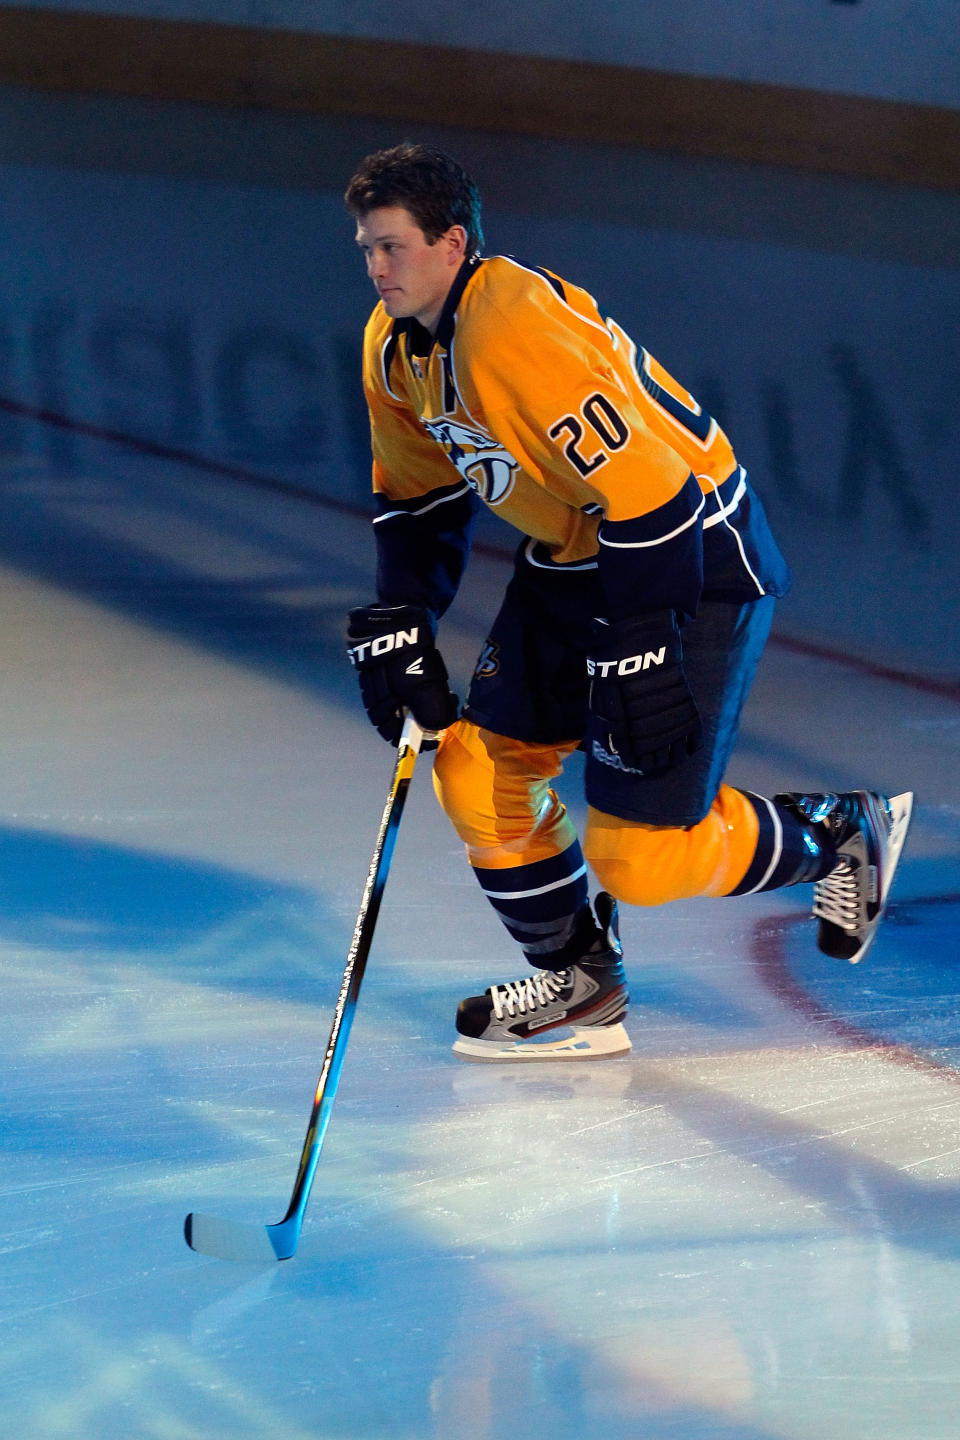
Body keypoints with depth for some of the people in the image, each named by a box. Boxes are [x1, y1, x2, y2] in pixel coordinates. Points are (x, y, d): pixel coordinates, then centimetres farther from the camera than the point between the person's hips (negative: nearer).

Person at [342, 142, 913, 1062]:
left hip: (696, 557, -9)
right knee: (479, 770, 5)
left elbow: (643, 491, -30)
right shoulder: (394, 346, 1)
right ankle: (577, 983, 21)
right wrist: (396, 634, 7)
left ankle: (840, 835, 15)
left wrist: (639, 662, -27)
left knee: (638, 850, -10)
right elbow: (417, 499, 17)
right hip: (570, 560, 9)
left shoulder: (518, 332, -29)